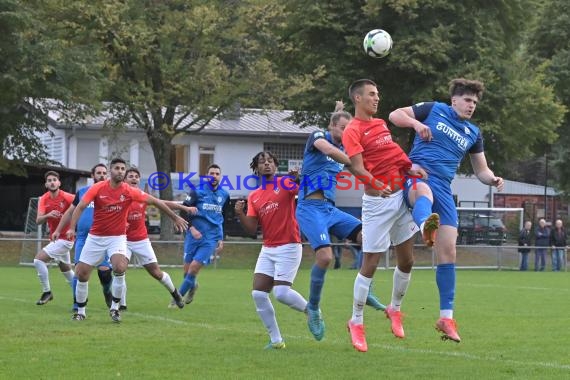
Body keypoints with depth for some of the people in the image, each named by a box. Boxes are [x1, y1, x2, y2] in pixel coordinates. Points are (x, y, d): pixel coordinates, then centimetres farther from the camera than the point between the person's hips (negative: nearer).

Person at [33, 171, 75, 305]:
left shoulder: (67, 197, -17)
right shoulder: (43, 199, 0)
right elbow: (38, 220, -10)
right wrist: (48, 215, -32)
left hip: (65, 238, -7)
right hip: (55, 238, 7)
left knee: (39, 259, -17)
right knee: (66, 270, 18)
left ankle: (47, 292, -7)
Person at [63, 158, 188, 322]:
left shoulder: (130, 191, -8)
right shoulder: (98, 188, -9)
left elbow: (155, 201, 0)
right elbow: (80, 207, -13)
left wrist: (175, 218, 2)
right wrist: (72, 228, -26)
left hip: (117, 237, -1)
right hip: (95, 237, 1)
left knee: (120, 268, -27)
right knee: (81, 274, 0)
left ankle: (114, 307, -7)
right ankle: (80, 311, 22)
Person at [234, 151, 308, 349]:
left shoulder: (284, 183, -2)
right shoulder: (253, 196, 12)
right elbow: (251, 229, 8)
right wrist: (240, 214, -9)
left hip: (288, 246, -6)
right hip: (267, 249, 6)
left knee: (281, 292, -16)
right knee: (258, 293, -5)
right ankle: (276, 339, 4)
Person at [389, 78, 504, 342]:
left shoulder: (473, 133, 22)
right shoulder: (434, 110, 11)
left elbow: (481, 170, 26)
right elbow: (395, 115, 12)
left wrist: (493, 180, 3)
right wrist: (416, 123, -8)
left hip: (444, 187, 5)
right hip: (417, 172, -5)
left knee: (448, 252, -3)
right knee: (425, 192, -44)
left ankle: (446, 318, 3)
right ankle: (426, 227, -83)